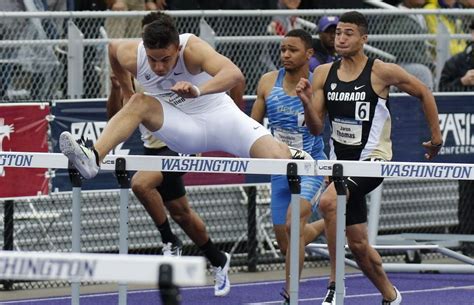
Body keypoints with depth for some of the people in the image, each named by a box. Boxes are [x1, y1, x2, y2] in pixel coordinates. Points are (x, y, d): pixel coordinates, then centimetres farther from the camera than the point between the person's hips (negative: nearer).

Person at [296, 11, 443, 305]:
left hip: (373, 159, -6)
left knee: (328, 201, -32)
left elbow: (423, 93, 5)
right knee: (358, 244, 12)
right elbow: (316, 128, 3)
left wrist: (436, 135, 10)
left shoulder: (382, 72, -9)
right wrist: (307, 103, -16)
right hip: (341, 161, 6)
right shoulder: (324, 73, 3)